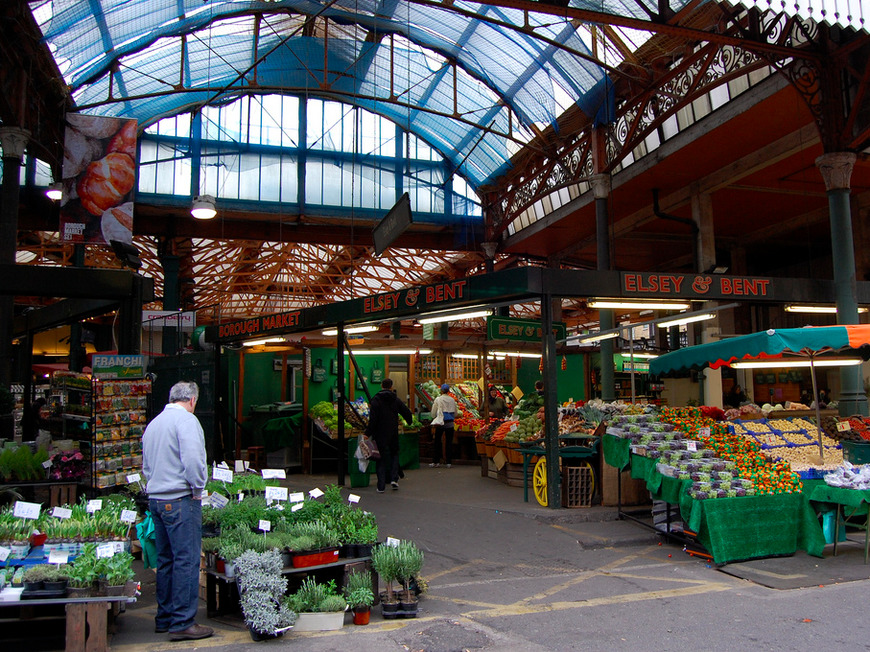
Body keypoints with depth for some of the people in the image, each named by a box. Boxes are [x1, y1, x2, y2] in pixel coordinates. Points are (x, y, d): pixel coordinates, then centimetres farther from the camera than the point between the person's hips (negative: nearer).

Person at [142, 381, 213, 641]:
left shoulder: (154, 423, 17)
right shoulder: (186, 420, -11)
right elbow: (193, 460, -22)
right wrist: (198, 489, -11)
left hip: (155, 498, 9)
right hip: (180, 499, -9)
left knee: (166, 560, 16)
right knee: (187, 561, -4)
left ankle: (164, 618, 24)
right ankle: (182, 623, -1)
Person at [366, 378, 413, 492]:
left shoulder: (376, 399, -8)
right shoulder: (396, 400, 3)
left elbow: (373, 418, -16)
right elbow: (407, 413, 6)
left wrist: (368, 433, -14)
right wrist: (409, 422, 27)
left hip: (380, 434, -2)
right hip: (393, 433, 2)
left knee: (381, 458, 4)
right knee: (394, 454, 21)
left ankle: (381, 486, 2)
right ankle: (394, 478, 5)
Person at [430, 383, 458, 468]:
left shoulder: (437, 400, -4)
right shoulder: (452, 400, 3)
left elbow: (433, 413, 2)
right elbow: (455, 413, 11)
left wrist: (435, 419, 20)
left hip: (440, 423, -2)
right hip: (450, 423, 2)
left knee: (437, 442, 7)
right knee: (449, 442, 6)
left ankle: (436, 461, 8)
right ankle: (448, 462, 6)